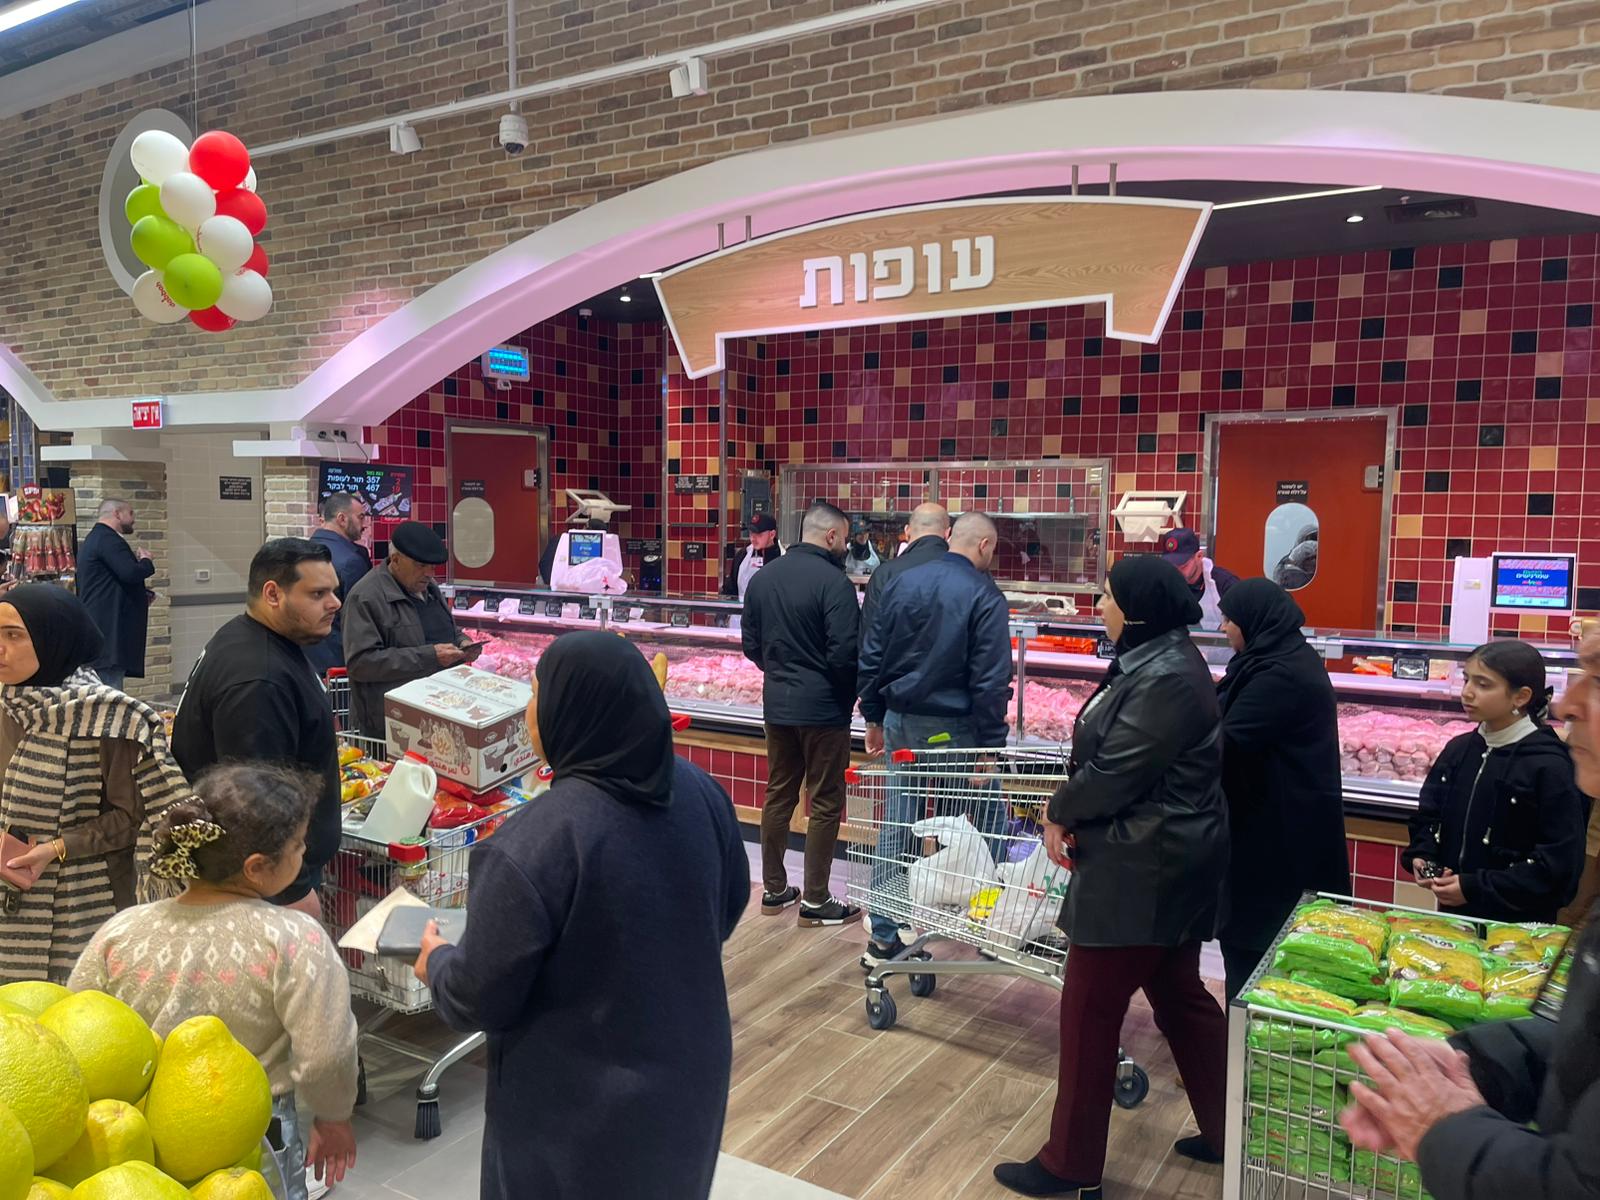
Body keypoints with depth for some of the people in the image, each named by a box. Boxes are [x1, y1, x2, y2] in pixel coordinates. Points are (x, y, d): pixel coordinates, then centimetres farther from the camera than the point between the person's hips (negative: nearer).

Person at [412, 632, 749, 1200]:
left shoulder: (532, 843, -30)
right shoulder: (701, 793, -12)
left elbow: (481, 998, -20)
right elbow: (731, 902, 5)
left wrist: (437, 963, 2)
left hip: (582, 1100, -4)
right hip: (689, 1071, 5)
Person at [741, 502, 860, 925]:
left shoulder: (762, 577, 5)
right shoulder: (833, 582, -17)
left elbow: (750, 643, 10)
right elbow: (845, 653, -20)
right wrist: (852, 693, -2)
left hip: (776, 703, 7)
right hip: (823, 708, -7)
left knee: (779, 795, 16)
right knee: (825, 803, 4)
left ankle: (774, 889, 25)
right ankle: (815, 899, 11)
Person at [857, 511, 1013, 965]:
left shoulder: (901, 583, 6)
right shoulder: (985, 597, -11)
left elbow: (871, 655, 8)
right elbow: (990, 680, -14)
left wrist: (874, 717, 15)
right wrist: (990, 744, -9)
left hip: (900, 722, 5)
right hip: (952, 728, -5)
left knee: (895, 826, 9)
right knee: (988, 824, 9)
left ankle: (883, 937, 15)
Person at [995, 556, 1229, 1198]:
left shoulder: (1166, 680, -24)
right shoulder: (1154, 662, 9)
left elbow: (1114, 772, -23)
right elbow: (1112, 757, 11)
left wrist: (1060, 812, -6)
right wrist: (1073, 810, -3)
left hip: (1144, 869, -10)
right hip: (1162, 860, 10)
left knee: (1089, 1010, 1)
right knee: (1180, 995, 21)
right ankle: (1224, 1131, 36)